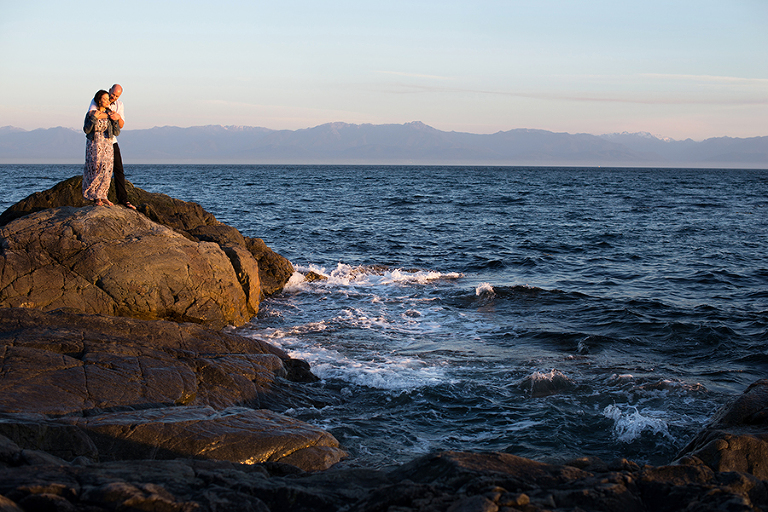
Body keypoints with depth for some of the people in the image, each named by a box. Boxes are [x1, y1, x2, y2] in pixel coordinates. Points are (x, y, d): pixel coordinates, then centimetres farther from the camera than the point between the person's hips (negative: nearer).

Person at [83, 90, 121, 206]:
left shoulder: (109, 115, 7)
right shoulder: (91, 114, -1)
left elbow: (116, 133, 6)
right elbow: (86, 130, -8)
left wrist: (115, 121, -9)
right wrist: (94, 118, -16)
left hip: (107, 146, 3)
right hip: (94, 146, -3)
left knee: (106, 171, -2)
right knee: (96, 170, -7)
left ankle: (102, 196, 6)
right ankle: (97, 198, -1)